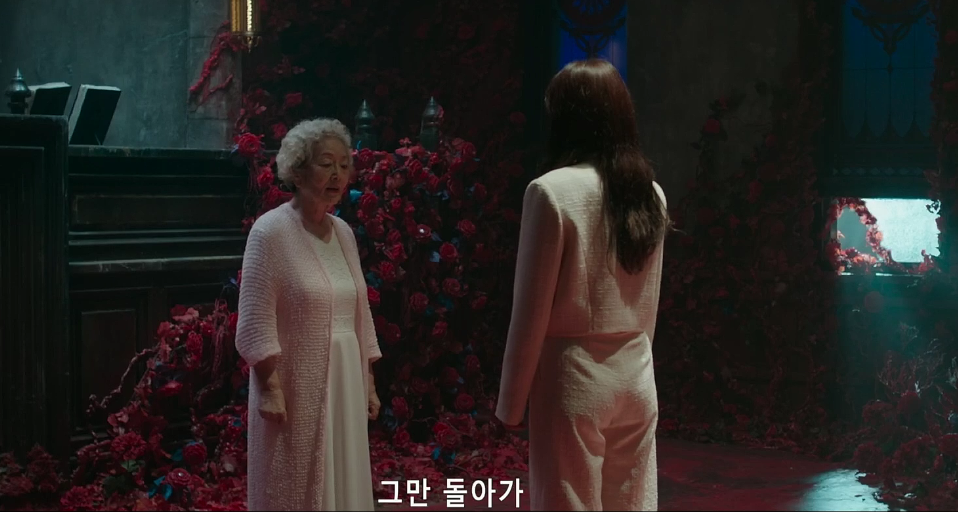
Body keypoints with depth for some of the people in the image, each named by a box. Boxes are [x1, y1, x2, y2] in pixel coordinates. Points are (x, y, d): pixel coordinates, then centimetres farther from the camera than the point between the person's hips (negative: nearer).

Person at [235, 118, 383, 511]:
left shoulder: (344, 232, 8)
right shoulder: (271, 231, -12)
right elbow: (257, 323, -15)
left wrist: (368, 382, 12)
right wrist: (269, 388, -18)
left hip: (344, 382, 6)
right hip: (295, 383, -6)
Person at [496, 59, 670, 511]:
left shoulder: (552, 191, -12)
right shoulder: (650, 193, 6)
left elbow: (532, 309, -11)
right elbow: (650, 305, 13)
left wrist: (511, 402, -4)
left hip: (574, 377, -6)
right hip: (637, 377, 6)